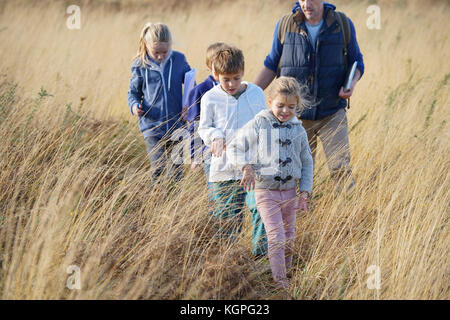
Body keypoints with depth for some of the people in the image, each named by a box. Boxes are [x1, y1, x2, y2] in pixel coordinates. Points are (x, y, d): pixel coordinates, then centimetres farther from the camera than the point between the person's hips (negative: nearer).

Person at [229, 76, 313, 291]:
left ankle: (286, 270, 36)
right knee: (276, 237, -9)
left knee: (289, 238, 16)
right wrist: (246, 167, -20)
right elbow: (235, 147, -3)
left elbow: (307, 162, 10)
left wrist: (305, 191, 3)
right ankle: (279, 279, -2)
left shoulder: (298, 130, 3)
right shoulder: (259, 125, -8)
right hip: (266, 191, -4)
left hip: (290, 191, 4)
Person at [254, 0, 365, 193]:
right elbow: (272, 65, 9)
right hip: (296, 114, 1)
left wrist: (352, 84, -12)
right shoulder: (285, 25, -1)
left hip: (332, 113, -1)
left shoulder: (343, 24, -2)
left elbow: (356, 62, 10)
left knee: (340, 167, -13)